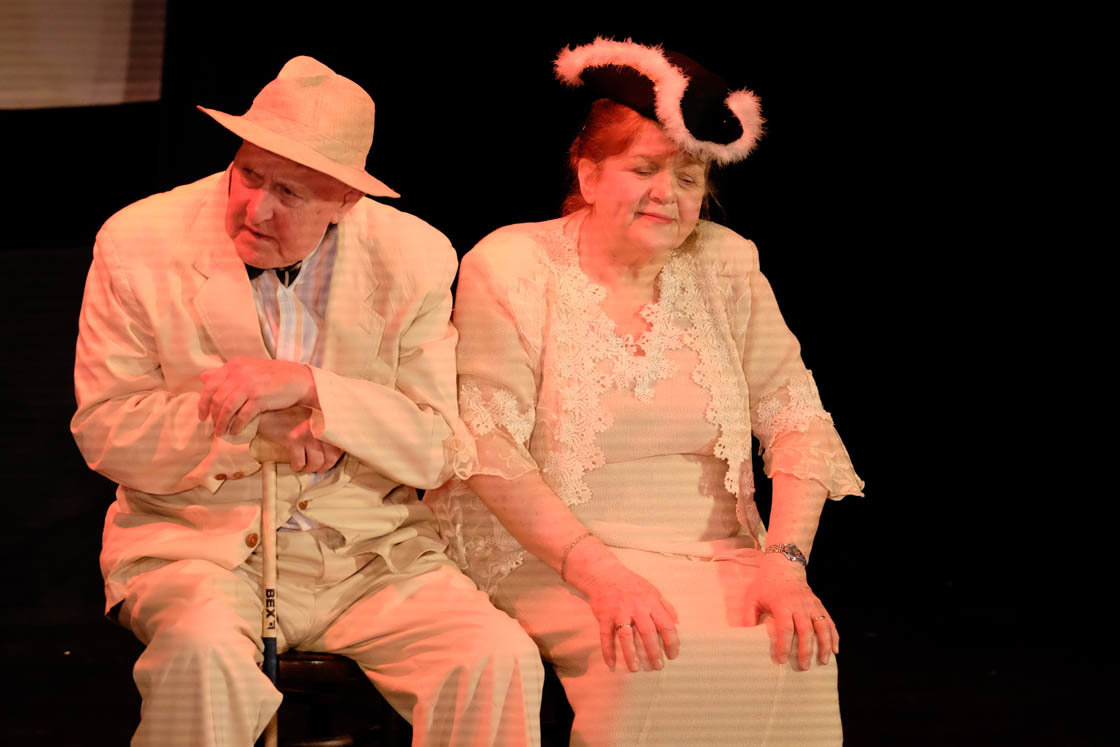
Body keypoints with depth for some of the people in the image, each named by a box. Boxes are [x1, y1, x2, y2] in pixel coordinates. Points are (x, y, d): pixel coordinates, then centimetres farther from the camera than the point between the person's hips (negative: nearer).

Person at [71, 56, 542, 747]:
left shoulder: (413, 259, -1)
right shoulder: (139, 245, -4)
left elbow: (436, 450, -3)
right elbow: (103, 429, -3)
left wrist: (307, 386, -19)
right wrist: (257, 424, -17)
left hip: (372, 551, 1)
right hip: (200, 541, -1)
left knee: (499, 662, -23)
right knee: (205, 653, -34)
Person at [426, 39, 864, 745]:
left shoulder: (726, 264, 9)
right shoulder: (508, 267, -3)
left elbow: (796, 418, 5)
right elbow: (490, 449, -10)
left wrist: (786, 560, -13)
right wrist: (602, 574, -21)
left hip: (716, 552, 3)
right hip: (552, 555, -3)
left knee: (800, 653, -25)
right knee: (654, 666, -32)